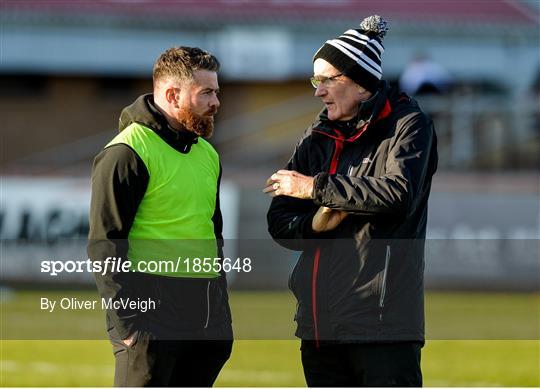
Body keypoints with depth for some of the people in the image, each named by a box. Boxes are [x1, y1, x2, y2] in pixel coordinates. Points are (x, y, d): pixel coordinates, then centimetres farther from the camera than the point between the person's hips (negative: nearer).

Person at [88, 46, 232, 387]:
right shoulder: (127, 152, -9)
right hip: (152, 311, -8)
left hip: (207, 318, 8)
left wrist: (221, 306, 22)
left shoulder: (207, 154, 18)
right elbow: (105, 246, -12)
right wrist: (126, 324, -18)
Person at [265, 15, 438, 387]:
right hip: (320, 323, 7)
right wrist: (314, 224, -9)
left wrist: (316, 187, -13)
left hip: (382, 324, -7)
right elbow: (280, 221, 15)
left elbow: (398, 193, -20)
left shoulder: (407, 125, -2)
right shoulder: (318, 137, 16)